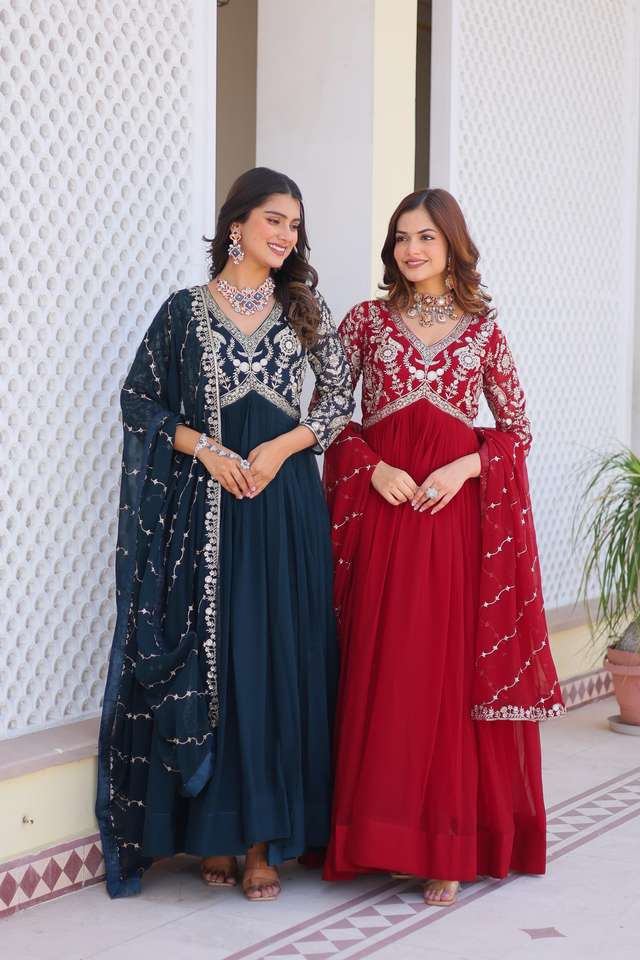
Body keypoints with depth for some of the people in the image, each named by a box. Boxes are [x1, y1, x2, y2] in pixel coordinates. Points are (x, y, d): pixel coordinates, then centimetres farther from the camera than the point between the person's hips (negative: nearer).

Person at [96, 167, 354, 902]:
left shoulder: (304, 308, 9)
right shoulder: (186, 310, 4)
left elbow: (339, 398, 8)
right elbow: (140, 400, 5)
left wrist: (280, 448, -8)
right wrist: (205, 446, -9)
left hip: (285, 501, 2)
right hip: (204, 504, -1)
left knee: (279, 659, -1)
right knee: (206, 657, -1)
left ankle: (264, 837, 6)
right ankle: (213, 831, 9)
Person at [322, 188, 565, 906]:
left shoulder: (482, 331, 8)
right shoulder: (367, 321, 8)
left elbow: (518, 429, 9)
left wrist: (465, 468, -8)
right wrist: (375, 470, -9)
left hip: (458, 509, 0)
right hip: (378, 506, 0)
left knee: (453, 672, -1)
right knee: (377, 672, 0)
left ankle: (447, 845, 6)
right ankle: (379, 832, 11)